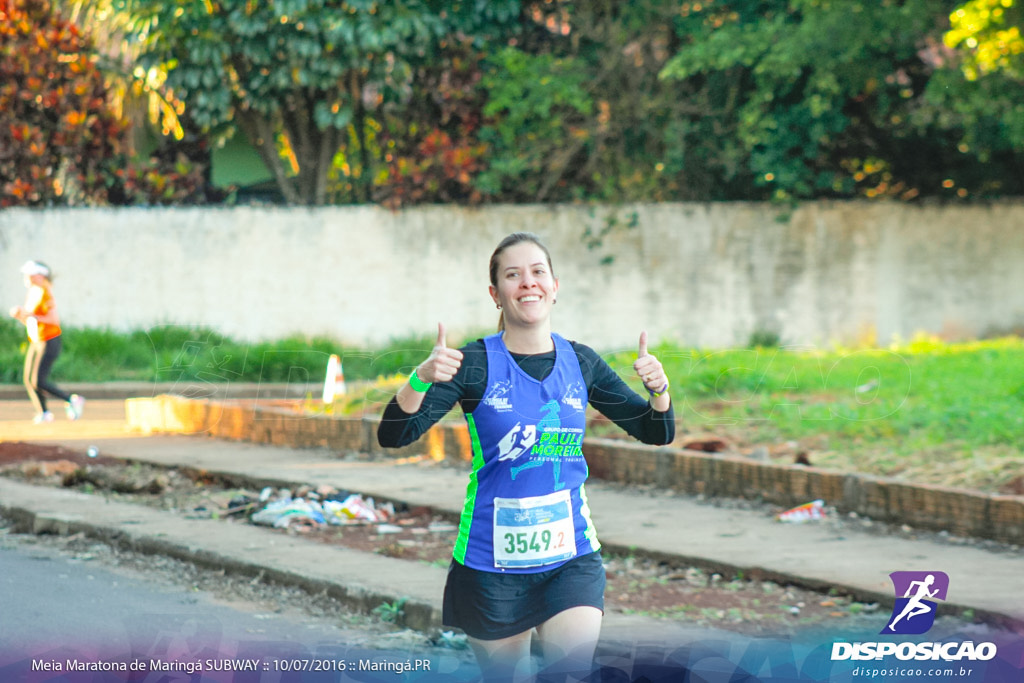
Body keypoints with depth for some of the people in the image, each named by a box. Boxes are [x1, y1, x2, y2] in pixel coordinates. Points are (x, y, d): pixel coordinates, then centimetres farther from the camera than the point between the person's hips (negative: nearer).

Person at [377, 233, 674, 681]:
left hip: (571, 556, 2)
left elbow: (657, 433, 10)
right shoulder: (474, 363, -7)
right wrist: (422, 378, -34)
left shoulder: (580, 362, 4)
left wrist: (658, 389, -12)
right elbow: (393, 435, -15)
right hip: (493, 563, -2)